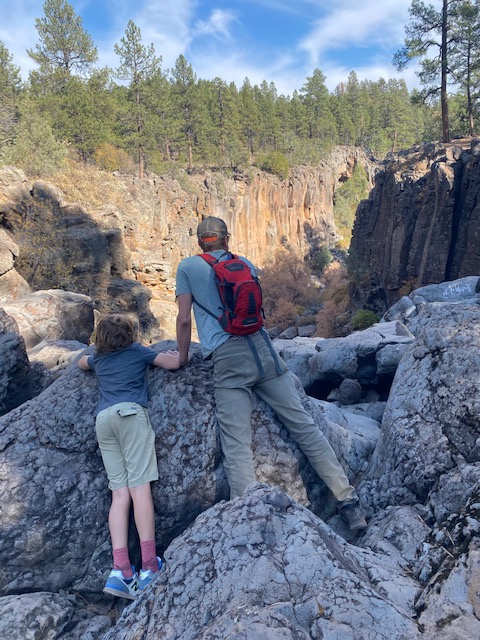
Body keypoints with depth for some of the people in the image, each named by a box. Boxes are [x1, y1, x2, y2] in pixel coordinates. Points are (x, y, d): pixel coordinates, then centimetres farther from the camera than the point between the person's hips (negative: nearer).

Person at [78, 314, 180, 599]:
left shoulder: (98, 358, 27)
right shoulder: (137, 350, 15)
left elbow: (81, 363, 50)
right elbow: (173, 363, 9)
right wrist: (176, 353, 29)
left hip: (103, 418, 5)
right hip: (130, 412, -4)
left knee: (120, 493, -2)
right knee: (139, 486, -13)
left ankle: (120, 570, -12)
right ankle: (149, 567, -18)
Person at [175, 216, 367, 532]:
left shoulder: (188, 267, 10)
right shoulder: (246, 264, 19)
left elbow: (184, 319, 5)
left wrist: (183, 358, 19)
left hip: (227, 359, -3)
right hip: (261, 346, 3)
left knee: (237, 445, -6)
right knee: (304, 425, 6)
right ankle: (348, 499, 11)